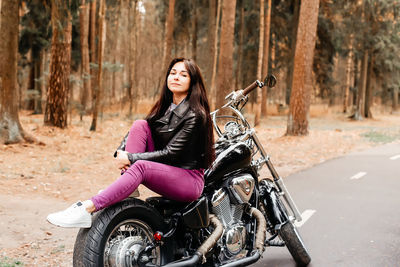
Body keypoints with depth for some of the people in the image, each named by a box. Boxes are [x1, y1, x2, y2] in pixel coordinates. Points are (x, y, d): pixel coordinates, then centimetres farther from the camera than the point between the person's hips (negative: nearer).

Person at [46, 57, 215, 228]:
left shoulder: (195, 115, -12)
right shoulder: (165, 106, 12)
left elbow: (171, 153, -18)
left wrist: (130, 158, -20)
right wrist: (122, 153, -13)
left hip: (190, 180, -7)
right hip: (163, 169, 7)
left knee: (141, 166, -35)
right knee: (140, 125, -11)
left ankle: (86, 210, -39)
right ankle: (126, 190, -19)